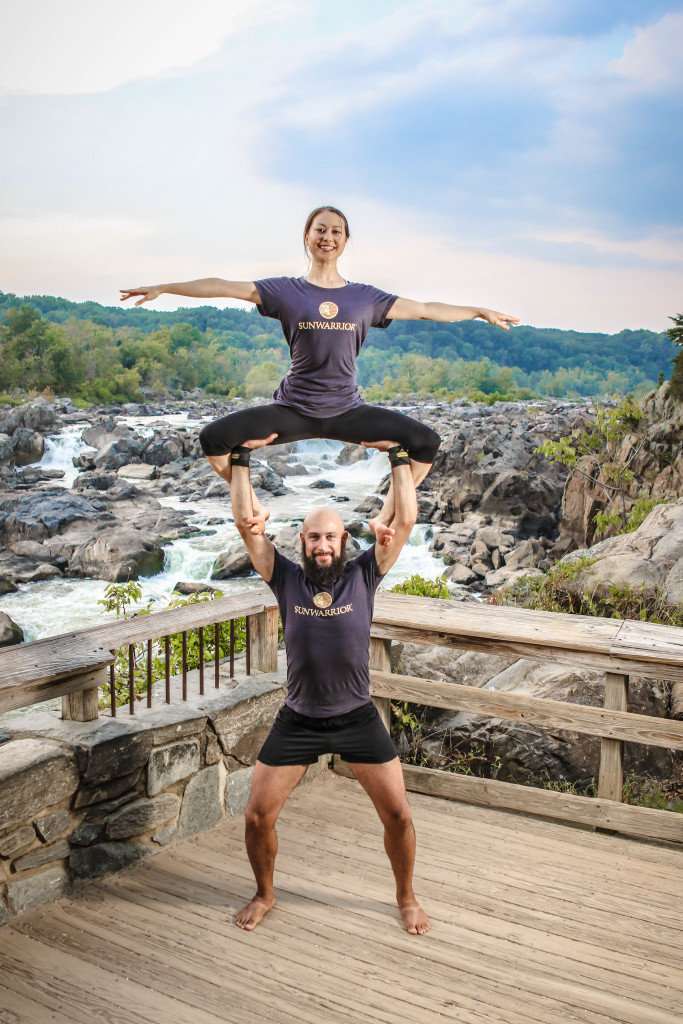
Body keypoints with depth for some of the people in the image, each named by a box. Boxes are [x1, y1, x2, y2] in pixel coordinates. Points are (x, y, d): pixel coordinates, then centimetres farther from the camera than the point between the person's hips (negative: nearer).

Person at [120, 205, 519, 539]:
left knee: (426, 441, -16)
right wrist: (163, 288, -5)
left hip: (348, 411, 1)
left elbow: (424, 309, 13)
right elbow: (223, 287, -1)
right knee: (214, 438, -18)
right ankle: (254, 508, 7)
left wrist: (480, 311, 15)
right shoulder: (285, 291, 3)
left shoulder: (366, 297, 7)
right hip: (294, 411, -1)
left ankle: (386, 516, 5)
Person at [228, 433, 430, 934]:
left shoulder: (363, 575, -5)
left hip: (358, 718, 0)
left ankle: (407, 896, 31)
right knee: (257, 817, 2)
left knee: (398, 814, 3)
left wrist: (397, 456, -10)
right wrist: (244, 457, -11)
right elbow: (246, 522, -9)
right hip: (297, 721, 1)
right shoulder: (286, 578, -4)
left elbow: (405, 521, -11)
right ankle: (265, 894, 31)